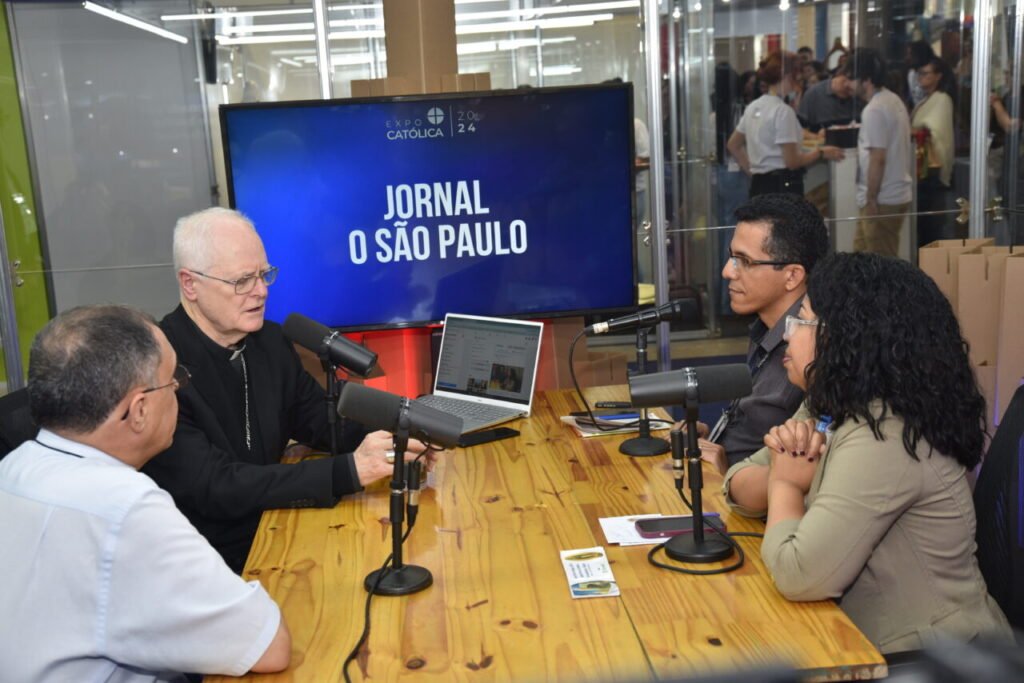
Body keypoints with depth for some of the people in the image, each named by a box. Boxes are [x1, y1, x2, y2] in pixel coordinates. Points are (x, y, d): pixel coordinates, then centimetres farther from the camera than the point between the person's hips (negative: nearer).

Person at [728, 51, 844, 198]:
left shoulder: (753, 107, 10)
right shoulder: (783, 111, -14)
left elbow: (733, 145, 21)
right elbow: (792, 161, -15)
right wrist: (821, 152, -2)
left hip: (758, 186, 8)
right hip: (783, 186, -8)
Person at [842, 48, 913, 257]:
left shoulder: (874, 110, -19)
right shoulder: (894, 100, 12)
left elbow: (878, 158, -23)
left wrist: (871, 199, -17)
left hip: (883, 199, -10)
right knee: (862, 249, 19)